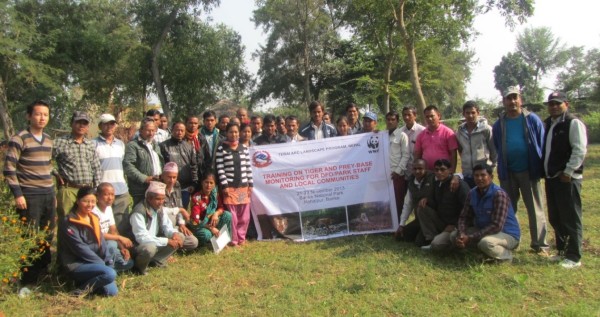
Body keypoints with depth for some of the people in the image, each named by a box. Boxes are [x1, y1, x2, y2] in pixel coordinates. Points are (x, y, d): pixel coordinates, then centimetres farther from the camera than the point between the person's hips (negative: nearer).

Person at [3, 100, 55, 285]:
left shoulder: (48, 140, 12)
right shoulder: (19, 139, -8)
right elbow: (9, 169, -9)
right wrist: (18, 194, -14)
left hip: (49, 195, 6)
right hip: (29, 196, -6)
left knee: (48, 237, 11)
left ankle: (44, 273, 25)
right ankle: (28, 281, 8)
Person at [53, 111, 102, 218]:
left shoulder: (91, 145, 12)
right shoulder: (60, 143, -3)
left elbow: (97, 169, 14)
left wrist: (97, 188, 9)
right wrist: (56, 174, -3)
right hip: (68, 189, -4)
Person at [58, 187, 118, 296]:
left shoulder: (94, 219, 11)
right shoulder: (69, 222, -11)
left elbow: (101, 243, 8)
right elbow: (80, 249, -16)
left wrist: (109, 263, -5)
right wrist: (102, 264, -15)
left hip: (92, 263, 7)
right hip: (75, 265, -7)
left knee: (112, 291, -9)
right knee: (110, 274, -29)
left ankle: (87, 282, 12)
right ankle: (82, 289, -8)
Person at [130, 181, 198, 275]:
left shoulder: (159, 208, -1)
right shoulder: (138, 213, -26)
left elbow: (166, 226, 4)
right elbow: (142, 238, -30)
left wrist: (174, 234, -20)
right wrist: (167, 241, -30)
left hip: (155, 241, 8)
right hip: (140, 245, -7)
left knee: (180, 237, -1)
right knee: (149, 248, -39)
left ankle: (157, 260, -1)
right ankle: (140, 266, -7)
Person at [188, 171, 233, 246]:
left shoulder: (216, 194, -5)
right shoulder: (196, 198, -20)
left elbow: (221, 207, 1)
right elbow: (195, 221, -22)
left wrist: (216, 213, -23)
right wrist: (210, 228, -26)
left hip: (212, 222, 6)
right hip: (198, 225, -5)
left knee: (227, 215, -17)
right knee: (206, 235, -37)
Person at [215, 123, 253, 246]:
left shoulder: (244, 148, 9)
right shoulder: (221, 149, -3)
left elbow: (248, 167, 10)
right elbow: (220, 169, -7)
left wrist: (250, 184, 6)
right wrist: (224, 186, -12)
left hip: (244, 186, 4)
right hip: (230, 187, -4)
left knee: (244, 215, 7)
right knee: (232, 215, -1)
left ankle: (241, 238, 20)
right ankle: (233, 239, 11)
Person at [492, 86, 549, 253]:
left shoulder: (532, 119, -2)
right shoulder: (499, 124, 6)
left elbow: (542, 144, -1)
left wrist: (541, 168, -4)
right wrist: (501, 170, 8)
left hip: (529, 172, -3)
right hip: (507, 173, 3)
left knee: (535, 210, 4)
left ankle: (539, 245, 12)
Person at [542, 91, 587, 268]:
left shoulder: (574, 123, -9)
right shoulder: (548, 124, 15)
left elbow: (580, 150, -16)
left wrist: (568, 172, -17)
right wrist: (544, 171, 13)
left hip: (567, 178, -8)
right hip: (551, 178, 8)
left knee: (571, 219, -2)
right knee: (555, 218, 15)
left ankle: (574, 257, 6)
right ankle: (562, 251, 28)